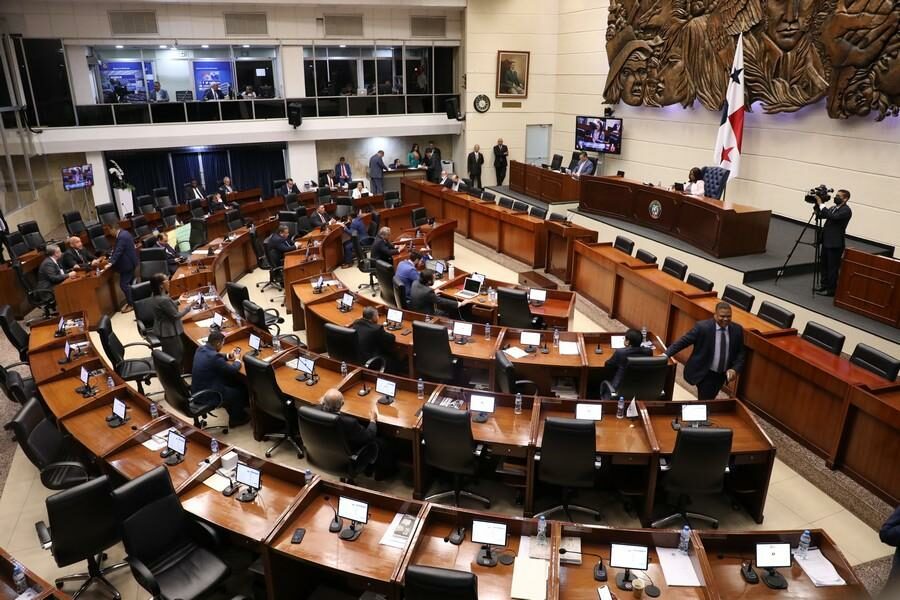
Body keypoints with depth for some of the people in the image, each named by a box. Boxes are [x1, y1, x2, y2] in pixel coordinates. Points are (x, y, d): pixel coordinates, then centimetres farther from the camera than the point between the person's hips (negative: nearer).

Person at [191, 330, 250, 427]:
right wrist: (237, 362, 4)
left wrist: (226, 356, 12)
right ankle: (236, 418, 31)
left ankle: (234, 411, 39)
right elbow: (232, 370, -15)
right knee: (241, 391, 11)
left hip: (198, 389, 9)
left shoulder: (201, 349, -2)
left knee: (233, 382, 24)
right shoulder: (214, 357, -29)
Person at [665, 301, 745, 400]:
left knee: (710, 400, 21)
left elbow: (740, 353, 3)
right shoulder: (702, 327, -17)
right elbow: (683, 341, -13)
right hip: (705, 373, -5)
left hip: (722, 375, 5)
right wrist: (666, 354, -20)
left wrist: (735, 369, -13)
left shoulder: (737, 330, -4)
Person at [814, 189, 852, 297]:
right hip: (826, 242, 9)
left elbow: (832, 217, -27)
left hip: (835, 244, -9)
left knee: (832, 268, -2)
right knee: (824, 265, 15)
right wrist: (816, 206, -5)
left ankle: (831, 290, 4)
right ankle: (824, 285, 26)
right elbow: (820, 215, 11)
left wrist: (821, 204, -24)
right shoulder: (833, 208, 14)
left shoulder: (846, 210, -13)